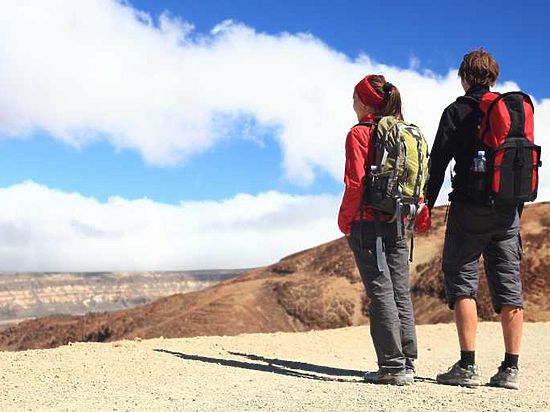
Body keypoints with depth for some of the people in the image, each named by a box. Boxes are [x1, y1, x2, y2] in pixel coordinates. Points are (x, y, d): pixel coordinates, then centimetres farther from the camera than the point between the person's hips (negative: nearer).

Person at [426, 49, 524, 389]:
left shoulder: (458, 111, 0)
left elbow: (438, 162, -6)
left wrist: (427, 206, -1)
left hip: (469, 208, -4)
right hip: (507, 210, 5)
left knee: (461, 281, 0)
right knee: (509, 286, 4)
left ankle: (468, 366, -5)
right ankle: (510, 369, 4)